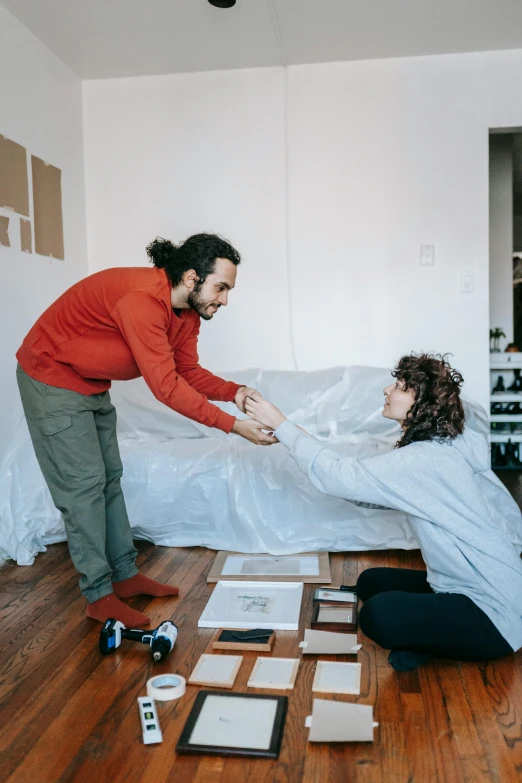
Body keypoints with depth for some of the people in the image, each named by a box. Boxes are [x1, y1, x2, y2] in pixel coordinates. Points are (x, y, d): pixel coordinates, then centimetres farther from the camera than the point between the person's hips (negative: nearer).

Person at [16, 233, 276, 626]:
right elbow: (165, 385, -36)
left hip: (93, 384, 9)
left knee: (109, 477, 12)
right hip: (52, 379, -9)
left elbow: (188, 371, -3)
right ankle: (100, 596, 5)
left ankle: (125, 575, 23)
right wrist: (232, 424, -34)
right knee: (84, 483, -6)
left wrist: (234, 391, -21)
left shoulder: (187, 310, -5)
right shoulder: (141, 299, -34)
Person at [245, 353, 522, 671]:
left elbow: (336, 475, -23)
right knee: (371, 582, 15)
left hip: (493, 613, -9)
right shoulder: (445, 446, 4)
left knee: (379, 615, -27)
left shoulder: (424, 459, -25)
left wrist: (280, 424, -14)